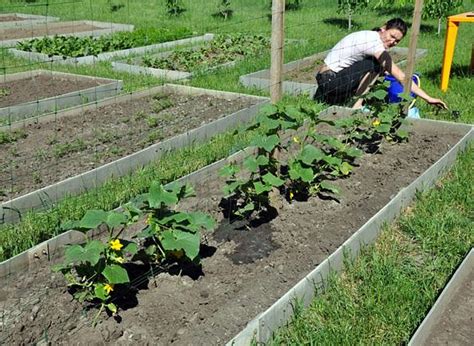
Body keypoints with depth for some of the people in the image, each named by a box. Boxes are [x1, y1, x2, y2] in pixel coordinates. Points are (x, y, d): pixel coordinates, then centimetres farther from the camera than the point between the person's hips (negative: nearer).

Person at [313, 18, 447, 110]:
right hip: (329, 80, -10)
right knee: (374, 65, -15)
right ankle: (356, 107, -11)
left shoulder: (370, 36, 9)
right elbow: (401, 77, -22)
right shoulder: (374, 42, -19)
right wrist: (428, 98, -21)